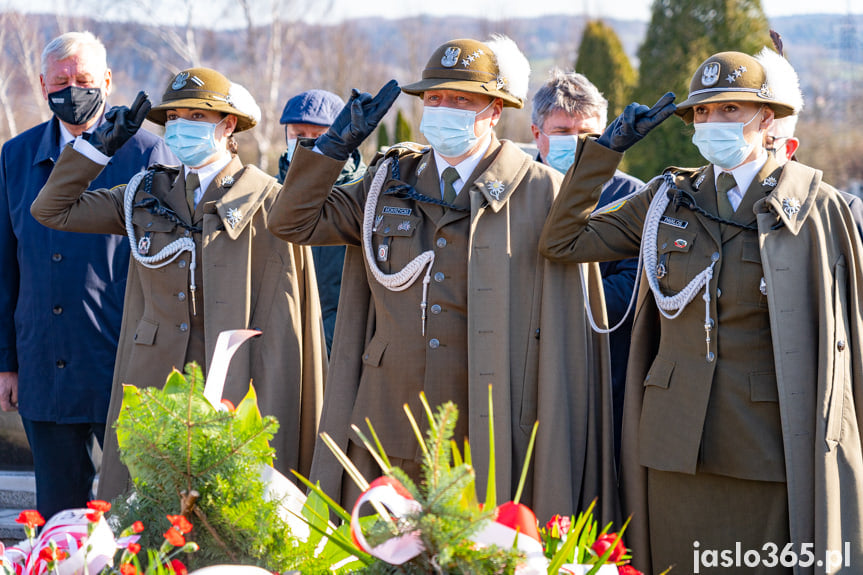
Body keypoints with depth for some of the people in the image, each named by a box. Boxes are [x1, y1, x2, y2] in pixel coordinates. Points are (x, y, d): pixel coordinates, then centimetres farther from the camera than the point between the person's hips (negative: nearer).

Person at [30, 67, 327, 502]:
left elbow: (283, 321, -5)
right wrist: (100, 145, 6)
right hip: (154, 385, 4)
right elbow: (51, 209, 14)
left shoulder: (267, 202, -2)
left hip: (233, 391, -4)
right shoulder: (148, 195, 12)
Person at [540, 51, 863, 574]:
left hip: (768, 439, -3)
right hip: (676, 436, 3)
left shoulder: (815, 205, 0)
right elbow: (563, 242, 8)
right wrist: (607, 149, 4)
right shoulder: (669, 201, 9)